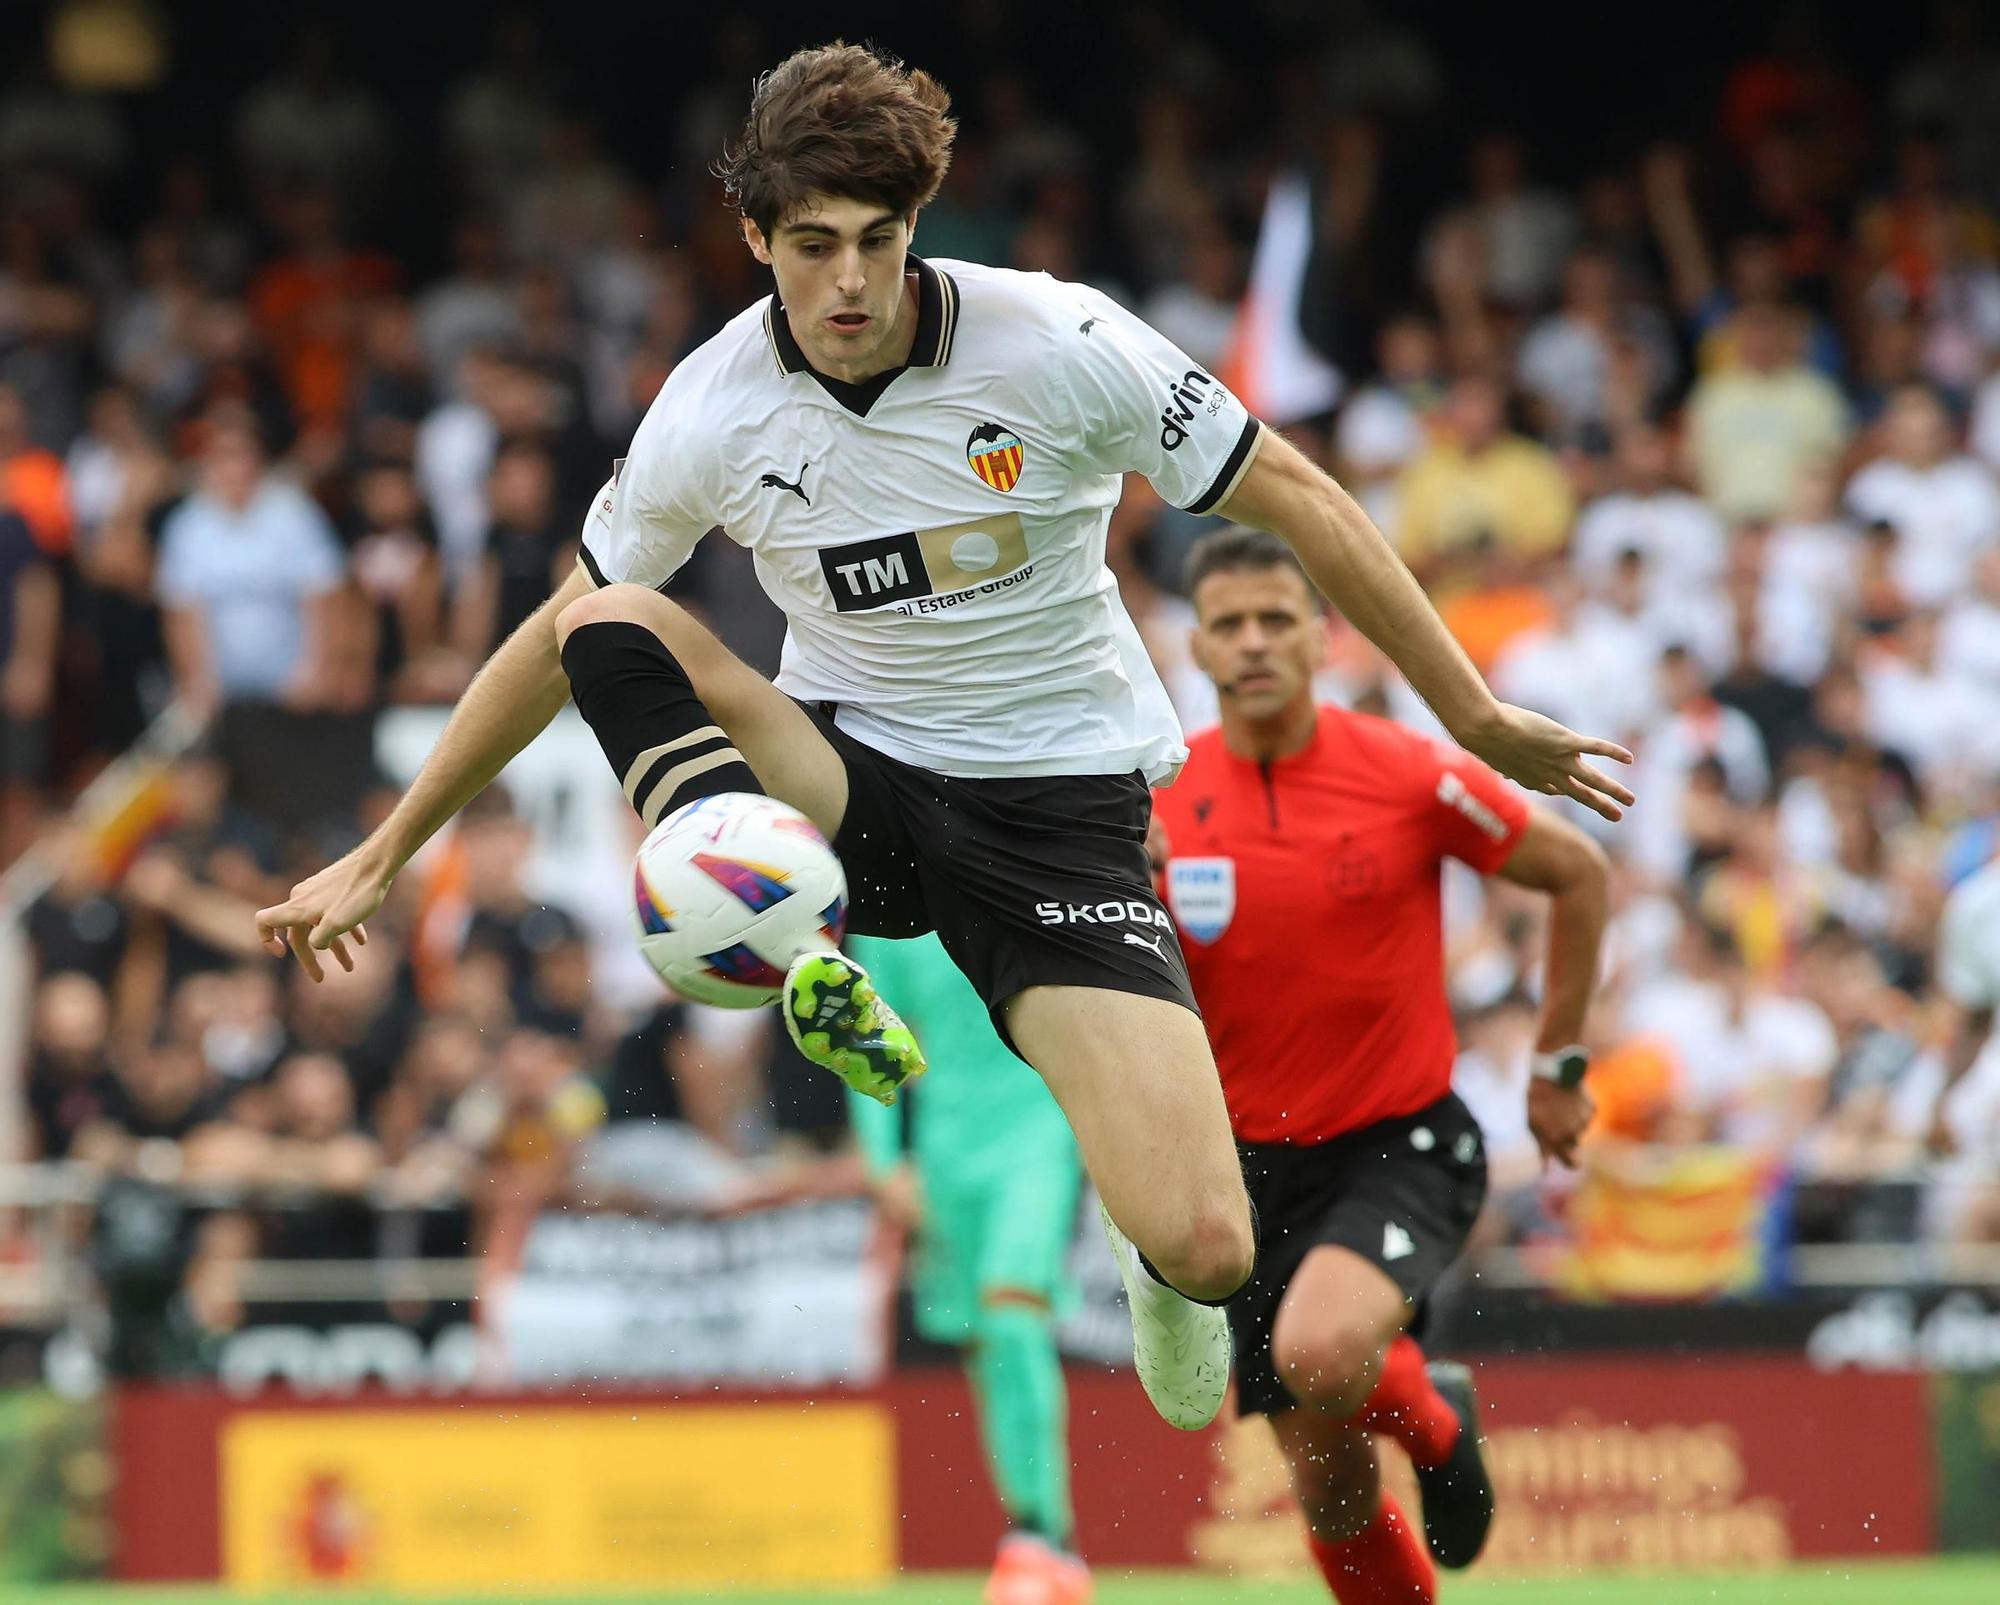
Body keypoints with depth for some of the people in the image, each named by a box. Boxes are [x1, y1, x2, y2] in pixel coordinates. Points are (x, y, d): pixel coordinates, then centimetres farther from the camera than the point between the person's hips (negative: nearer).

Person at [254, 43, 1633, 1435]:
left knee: (1206, 1250, -17)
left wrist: (1479, 720, -2)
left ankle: (1158, 1271, 22)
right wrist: (381, 858, 8)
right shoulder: (711, 412, -9)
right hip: (847, 785, 1)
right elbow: (558, 639, 6)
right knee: (609, 626, -26)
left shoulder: (1059, 345, -16)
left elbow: (1302, 505, -5)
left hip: (1057, 810, -1)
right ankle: (802, 959, -25)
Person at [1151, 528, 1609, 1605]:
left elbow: (1576, 872, 3)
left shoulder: (1408, 776, -10)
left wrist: (1557, 1063, 5)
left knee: (1320, 1351, -32)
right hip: (1252, 1168, 3)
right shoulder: (1158, 803, -3)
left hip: (1401, 1145, -3)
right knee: (1330, 1494, 4)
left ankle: (1434, 1416, 2)